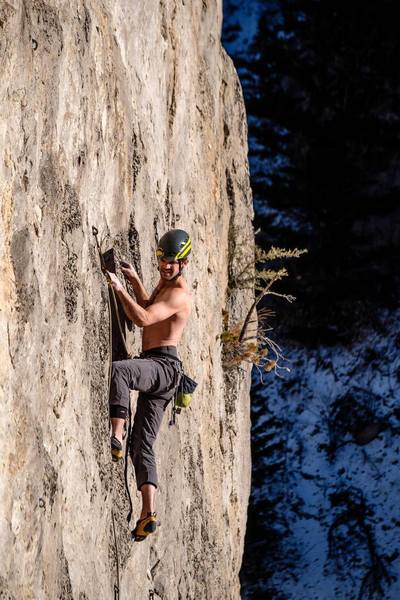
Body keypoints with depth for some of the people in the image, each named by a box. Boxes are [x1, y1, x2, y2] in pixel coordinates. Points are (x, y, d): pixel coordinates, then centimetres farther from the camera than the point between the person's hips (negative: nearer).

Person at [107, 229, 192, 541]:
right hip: (154, 372, 10)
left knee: (118, 370, -38)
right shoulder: (165, 284, 22)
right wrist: (135, 279, 26)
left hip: (163, 365, -10)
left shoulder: (179, 293, -9)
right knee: (142, 444, 2)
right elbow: (150, 307, 42)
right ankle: (149, 513, -5)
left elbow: (143, 318, -23)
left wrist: (120, 288, -22)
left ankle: (116, 436, -44)